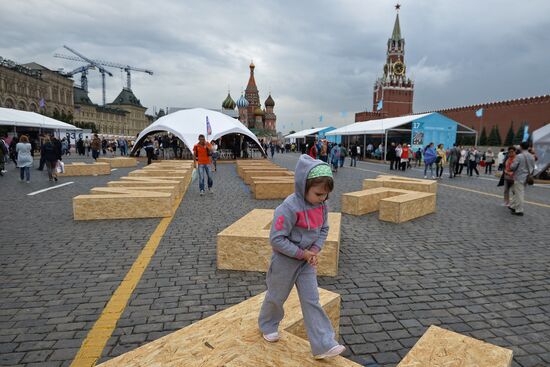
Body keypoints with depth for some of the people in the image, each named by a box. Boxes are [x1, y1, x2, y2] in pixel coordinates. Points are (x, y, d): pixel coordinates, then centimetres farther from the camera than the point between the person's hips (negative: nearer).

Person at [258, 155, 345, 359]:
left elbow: (323, 230, 6)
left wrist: (315, 250, -10)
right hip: (285, 260, -5)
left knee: (312, 300, 6)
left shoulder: (321, 206, -8)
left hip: (307, 261, 5)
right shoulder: (290, 207, -30)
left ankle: (323, 345, 12)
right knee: (276, 296, 17)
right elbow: (276, 239, -27)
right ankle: (267, 325, 45)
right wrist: (302, 253, -22)